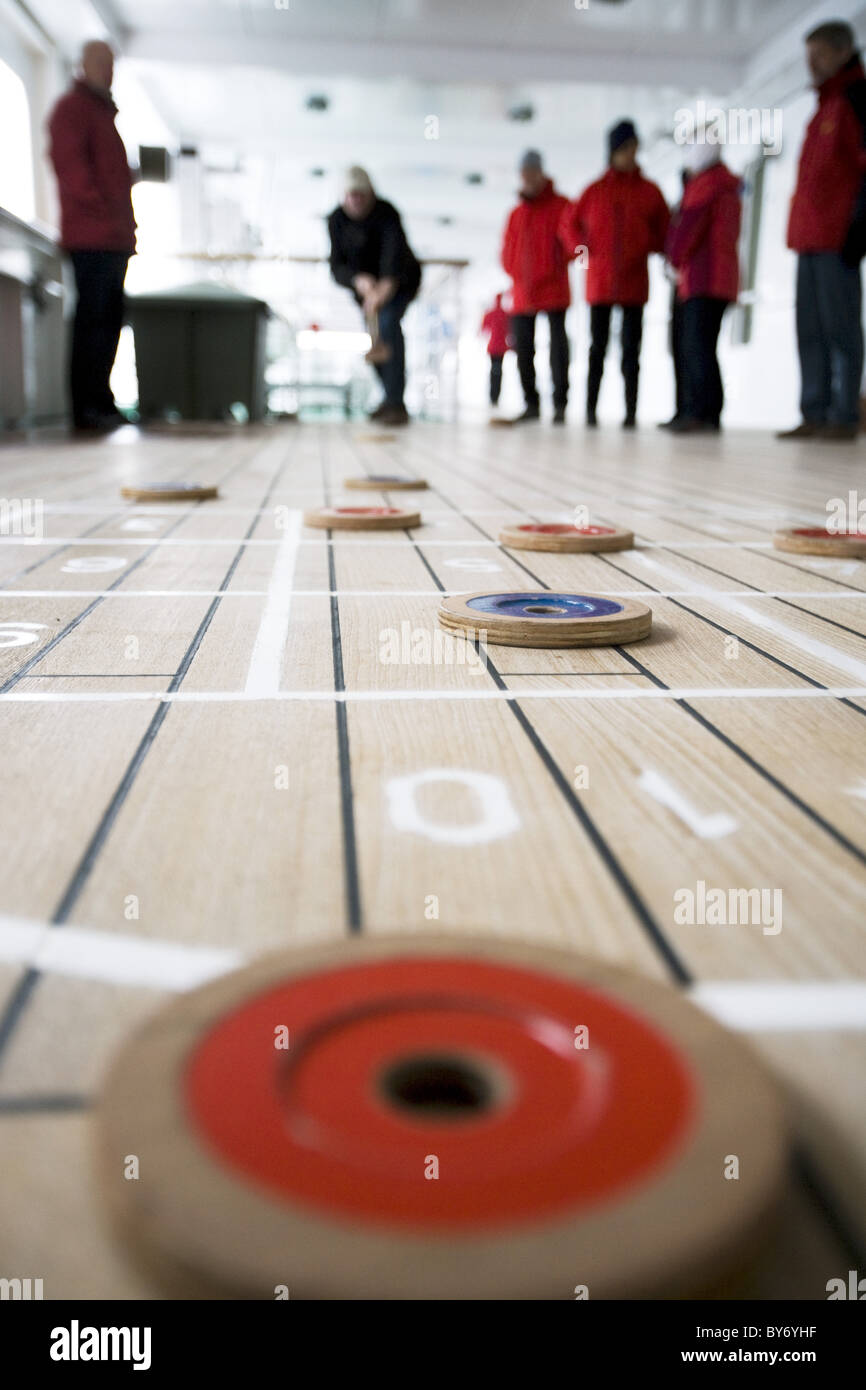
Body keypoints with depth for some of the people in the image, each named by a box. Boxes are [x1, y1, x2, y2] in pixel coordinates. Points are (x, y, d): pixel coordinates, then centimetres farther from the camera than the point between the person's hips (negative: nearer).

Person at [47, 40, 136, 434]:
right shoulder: (72, 107, -2)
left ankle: (100, 402, 14)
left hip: (113, 238, 9)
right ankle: (86, 409, -10)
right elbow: (70, 164, -15)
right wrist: (104, 209, -20)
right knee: (92, 319, -11)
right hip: (91, 236, -9)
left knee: (109, 320, 9)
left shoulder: (103, 110, 27)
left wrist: (125, 222, 16)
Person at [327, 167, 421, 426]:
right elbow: (337, 266, -17)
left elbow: (393, 250, -45)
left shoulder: (386, 214, -28)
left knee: (388, 322, -29)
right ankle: (390, 398, 30)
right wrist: (358, 280, -39)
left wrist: (386, 287, -63)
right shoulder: (337, 220, -13)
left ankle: (396, 404, -37)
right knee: (373, 338, 7)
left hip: (400, 280, -6)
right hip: (362, 284, 6)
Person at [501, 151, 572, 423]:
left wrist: (556, 267, -9)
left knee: (558, 347, -8)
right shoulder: (515, 213, 18)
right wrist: (515, 273, 5)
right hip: (522, 294, 5)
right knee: (523, 350, 4)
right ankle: (531, 404, 11)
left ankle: (559, 405, -7)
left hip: (554, 291, -5)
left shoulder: (561, 206, 3)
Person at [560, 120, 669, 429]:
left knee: (631, 349, 0)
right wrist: (585, 250, 2)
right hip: (600, 281, 0)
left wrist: (648, 248, -2)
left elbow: (664, 229, 13)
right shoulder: (595, 190, 6)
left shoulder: (649, 191, 6)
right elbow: (569, 223, 14)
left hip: (634, 282, 0)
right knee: (598, 348, 2)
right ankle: (591, 409, 4)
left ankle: (631, 411, 1)